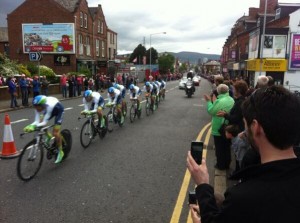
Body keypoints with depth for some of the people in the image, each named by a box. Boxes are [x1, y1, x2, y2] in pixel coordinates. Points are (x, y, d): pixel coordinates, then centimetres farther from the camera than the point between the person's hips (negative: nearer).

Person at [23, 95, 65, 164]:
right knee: (40, 123, -14)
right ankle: (48, 136, 14)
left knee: (55, 132, -13)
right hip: (50, 109, 6)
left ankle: (60, 152, 4)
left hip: (58, 109, -6)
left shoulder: (49, 106, -42)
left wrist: (34, 126, -56)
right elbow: (37, 121, -28)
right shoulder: (38, 107, -27)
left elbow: (44, 123, -41)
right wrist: (30, 126, -47)